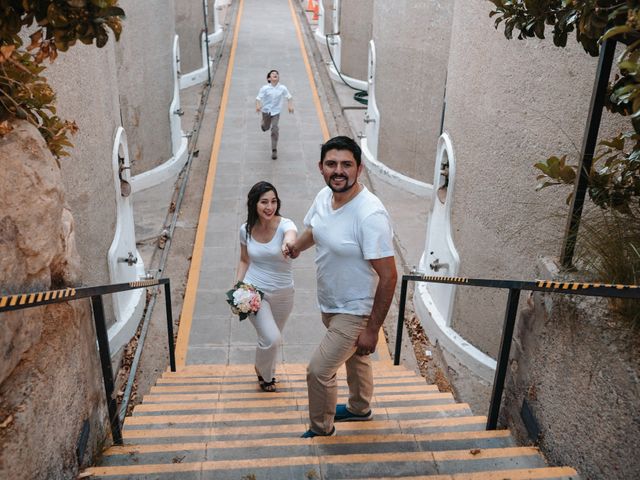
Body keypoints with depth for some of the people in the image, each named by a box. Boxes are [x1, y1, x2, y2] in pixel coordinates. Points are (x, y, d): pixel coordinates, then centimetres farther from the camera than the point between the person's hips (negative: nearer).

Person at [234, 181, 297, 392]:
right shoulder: (246, 230, -9)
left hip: (283, 294, 1)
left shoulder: (285, 225, -19)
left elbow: (291, 237, -45)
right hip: (254, 290, 0)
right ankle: (263, 372, 21)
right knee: (272, 339, -14)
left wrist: (290, 245, -69)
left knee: (272, 338, 20)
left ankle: (266, 369, 53)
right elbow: (244, 261, 6)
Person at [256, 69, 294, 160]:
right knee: (266, 127, 19)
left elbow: (289, 97, 2)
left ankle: (274, 150, 0)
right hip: (266, 110, 0)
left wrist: (290, 105, -16)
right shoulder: (265, 88, -14)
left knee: (275, 130, -10)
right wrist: (258, 106, -35)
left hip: (276, 112, 0)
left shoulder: (283, 88, -9)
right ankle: (263, 124, 61)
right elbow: (258, 98, -15)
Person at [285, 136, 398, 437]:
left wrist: (372, 329, -23)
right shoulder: (324, 196, -8)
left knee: (318, 370, -1)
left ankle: (321, 429, 28)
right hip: (330, 303, 8)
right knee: (355, 357, 29)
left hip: (355, 311, -8)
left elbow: (388, 276, -27)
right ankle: (359, 409, 54)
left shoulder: (370, 215, -32)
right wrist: (296, 245, -7)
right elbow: (313, 229, 15)